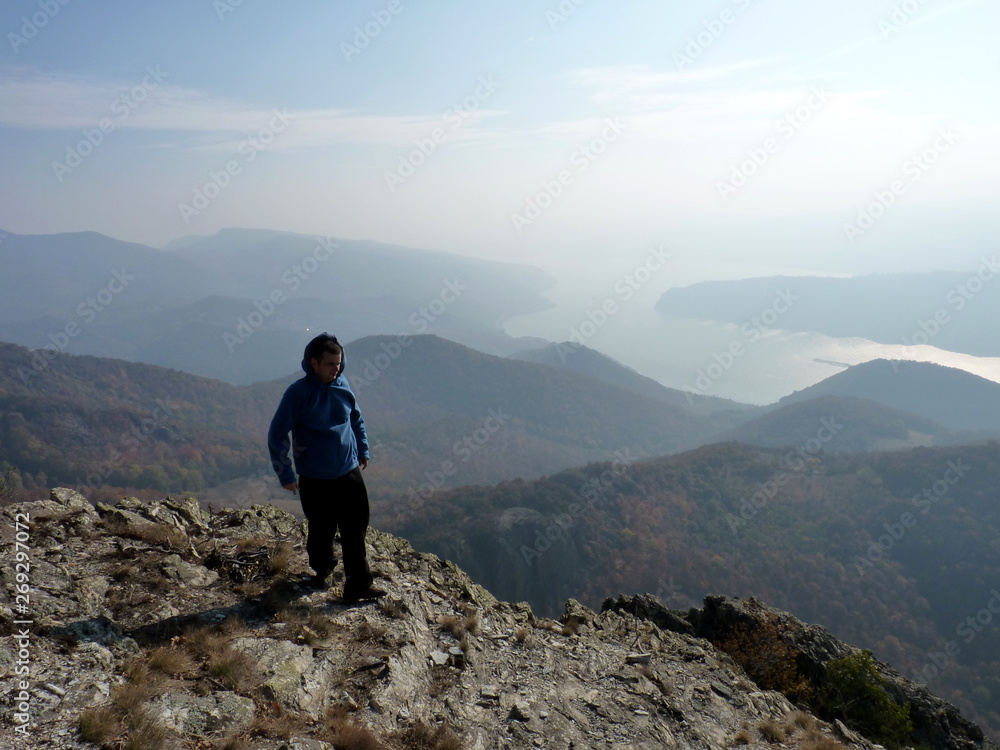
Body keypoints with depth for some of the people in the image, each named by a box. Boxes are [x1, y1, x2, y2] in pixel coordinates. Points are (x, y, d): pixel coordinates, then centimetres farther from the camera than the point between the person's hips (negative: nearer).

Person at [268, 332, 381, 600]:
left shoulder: (342, 385, 0)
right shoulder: (298, 393, -14)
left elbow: (356, 418, 17)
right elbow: (276, 435, -10)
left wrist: (363, 450, 17)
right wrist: (285, 474, -11)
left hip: (350, 473, 3)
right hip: (315, 480, -3)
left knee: (356, 530, 4)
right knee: (321, 531, 13)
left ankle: (358, 584, 14)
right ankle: (322, 571, 40)